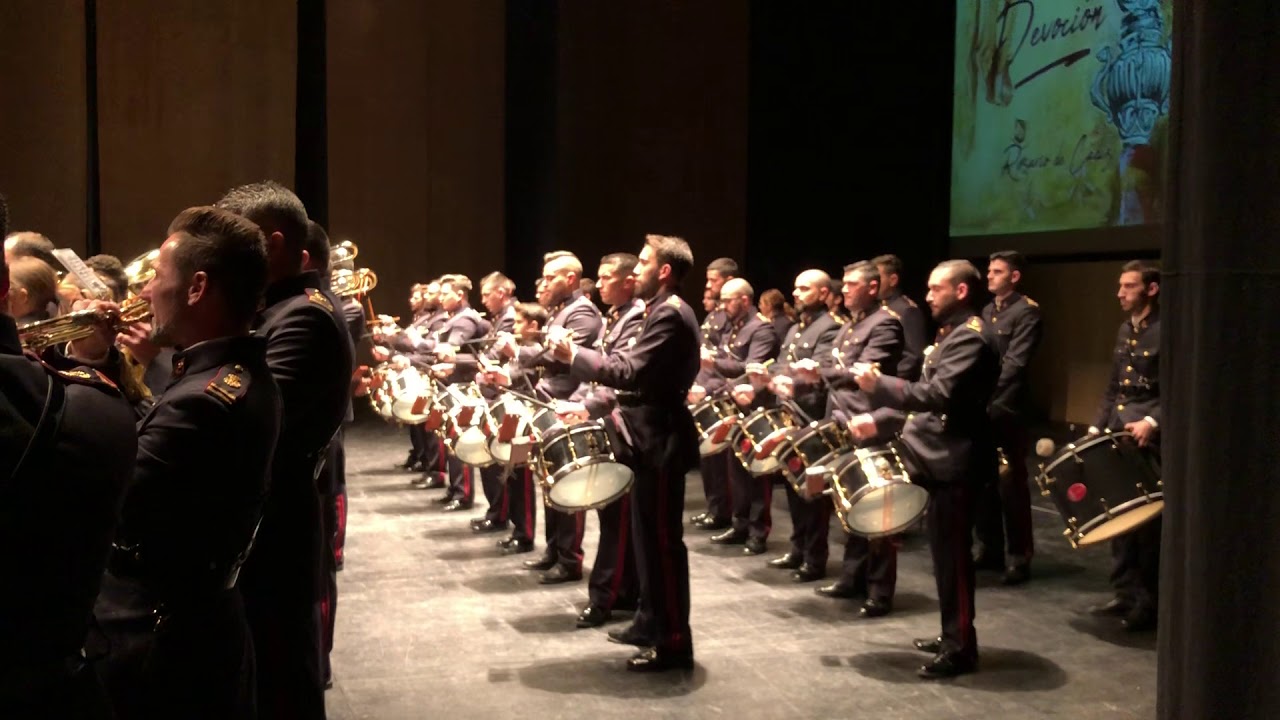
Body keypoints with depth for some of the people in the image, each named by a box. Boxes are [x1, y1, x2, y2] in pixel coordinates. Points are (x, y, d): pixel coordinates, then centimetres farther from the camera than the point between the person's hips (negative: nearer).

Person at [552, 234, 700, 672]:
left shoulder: (670, 314, -18)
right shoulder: (661, 312, 15)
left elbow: (630, 371, -25)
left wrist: (573, 354, -17)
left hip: (661, 441, -11)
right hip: (650, 436, 11)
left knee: (662, 540, -5)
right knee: (647, 537, 17)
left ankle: (674, 641, 2)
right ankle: (652, 622, 28)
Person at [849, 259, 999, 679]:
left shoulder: (971, 338, -16)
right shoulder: (952, 333, 17)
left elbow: (938, 395, -27)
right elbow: (929, 399, 21)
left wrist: (879, 385, -24)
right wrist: (880, 420, 12)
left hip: (954, 461, -10)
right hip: (937, 456, 10)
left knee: (952, 554, -4)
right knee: (944, 551, 16)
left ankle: (960, 648, 5)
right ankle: (951, 635, 27)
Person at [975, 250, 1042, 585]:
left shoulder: (1026, 311, -6)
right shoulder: (985, 311, 18)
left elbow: (1014, 363, -16)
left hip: (1005, 409, -7)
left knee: (1011, 484, -3)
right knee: (983, 481, 11)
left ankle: (1019, 556, 4)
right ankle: (990, 548, 21)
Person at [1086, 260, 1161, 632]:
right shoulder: (1125, 330, 15)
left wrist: (1152, 421, -27)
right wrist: (1097, 426, 14)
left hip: (1150, 439, -8)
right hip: (1116, 435, 8)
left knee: (1147, 520, -4)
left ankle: (1149, 602, 6)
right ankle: (1125, 593, 19)